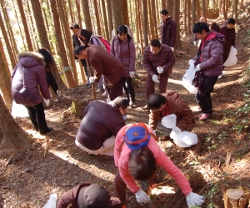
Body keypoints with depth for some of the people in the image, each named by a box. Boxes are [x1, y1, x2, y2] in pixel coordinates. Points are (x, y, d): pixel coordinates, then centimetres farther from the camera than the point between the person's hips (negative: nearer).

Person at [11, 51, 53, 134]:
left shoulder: (21, 61, 14)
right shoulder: (40, 67, -2)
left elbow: (13, 75, 17)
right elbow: (43, 84, 0)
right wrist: (47, 96, 13)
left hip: (15, 92, 6)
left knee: (30, 108, 28)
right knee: (39, 109, 16)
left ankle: (37, 127, 42)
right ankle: (43, 130, 26)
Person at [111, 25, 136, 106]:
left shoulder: (130, 41, -17)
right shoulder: (114, 40, -7)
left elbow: (132, 56, -14)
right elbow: (112, 52, 6)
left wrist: (132, 69, -15)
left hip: (127, 66, -4)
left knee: (129, 84, 3)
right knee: (123, 84, 14)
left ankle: (132, 100, 23)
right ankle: (128, 98, 33)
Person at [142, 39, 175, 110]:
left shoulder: (167, 50, -28)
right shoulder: (147, 50, -24)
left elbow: (172, 60, -16)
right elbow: (145, 62, -15)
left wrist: (164, 68, -33)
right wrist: (152, 74, -24)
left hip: (164, 72, -2)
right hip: (152, 71, 2)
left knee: (162, 89, 0)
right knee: (149, 86, 7)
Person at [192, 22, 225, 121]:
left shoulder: (215, 42, -22)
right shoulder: (205, 40, 8)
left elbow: (215, 59, -28)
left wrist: (200, 66, -23)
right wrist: (194, 60, 1)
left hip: (211, 73, -9)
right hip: (205, 72, 9)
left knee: (200, 94, -3)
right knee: (205, 93, 18)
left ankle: (207, 112, 17)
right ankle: (207, 111, 32)